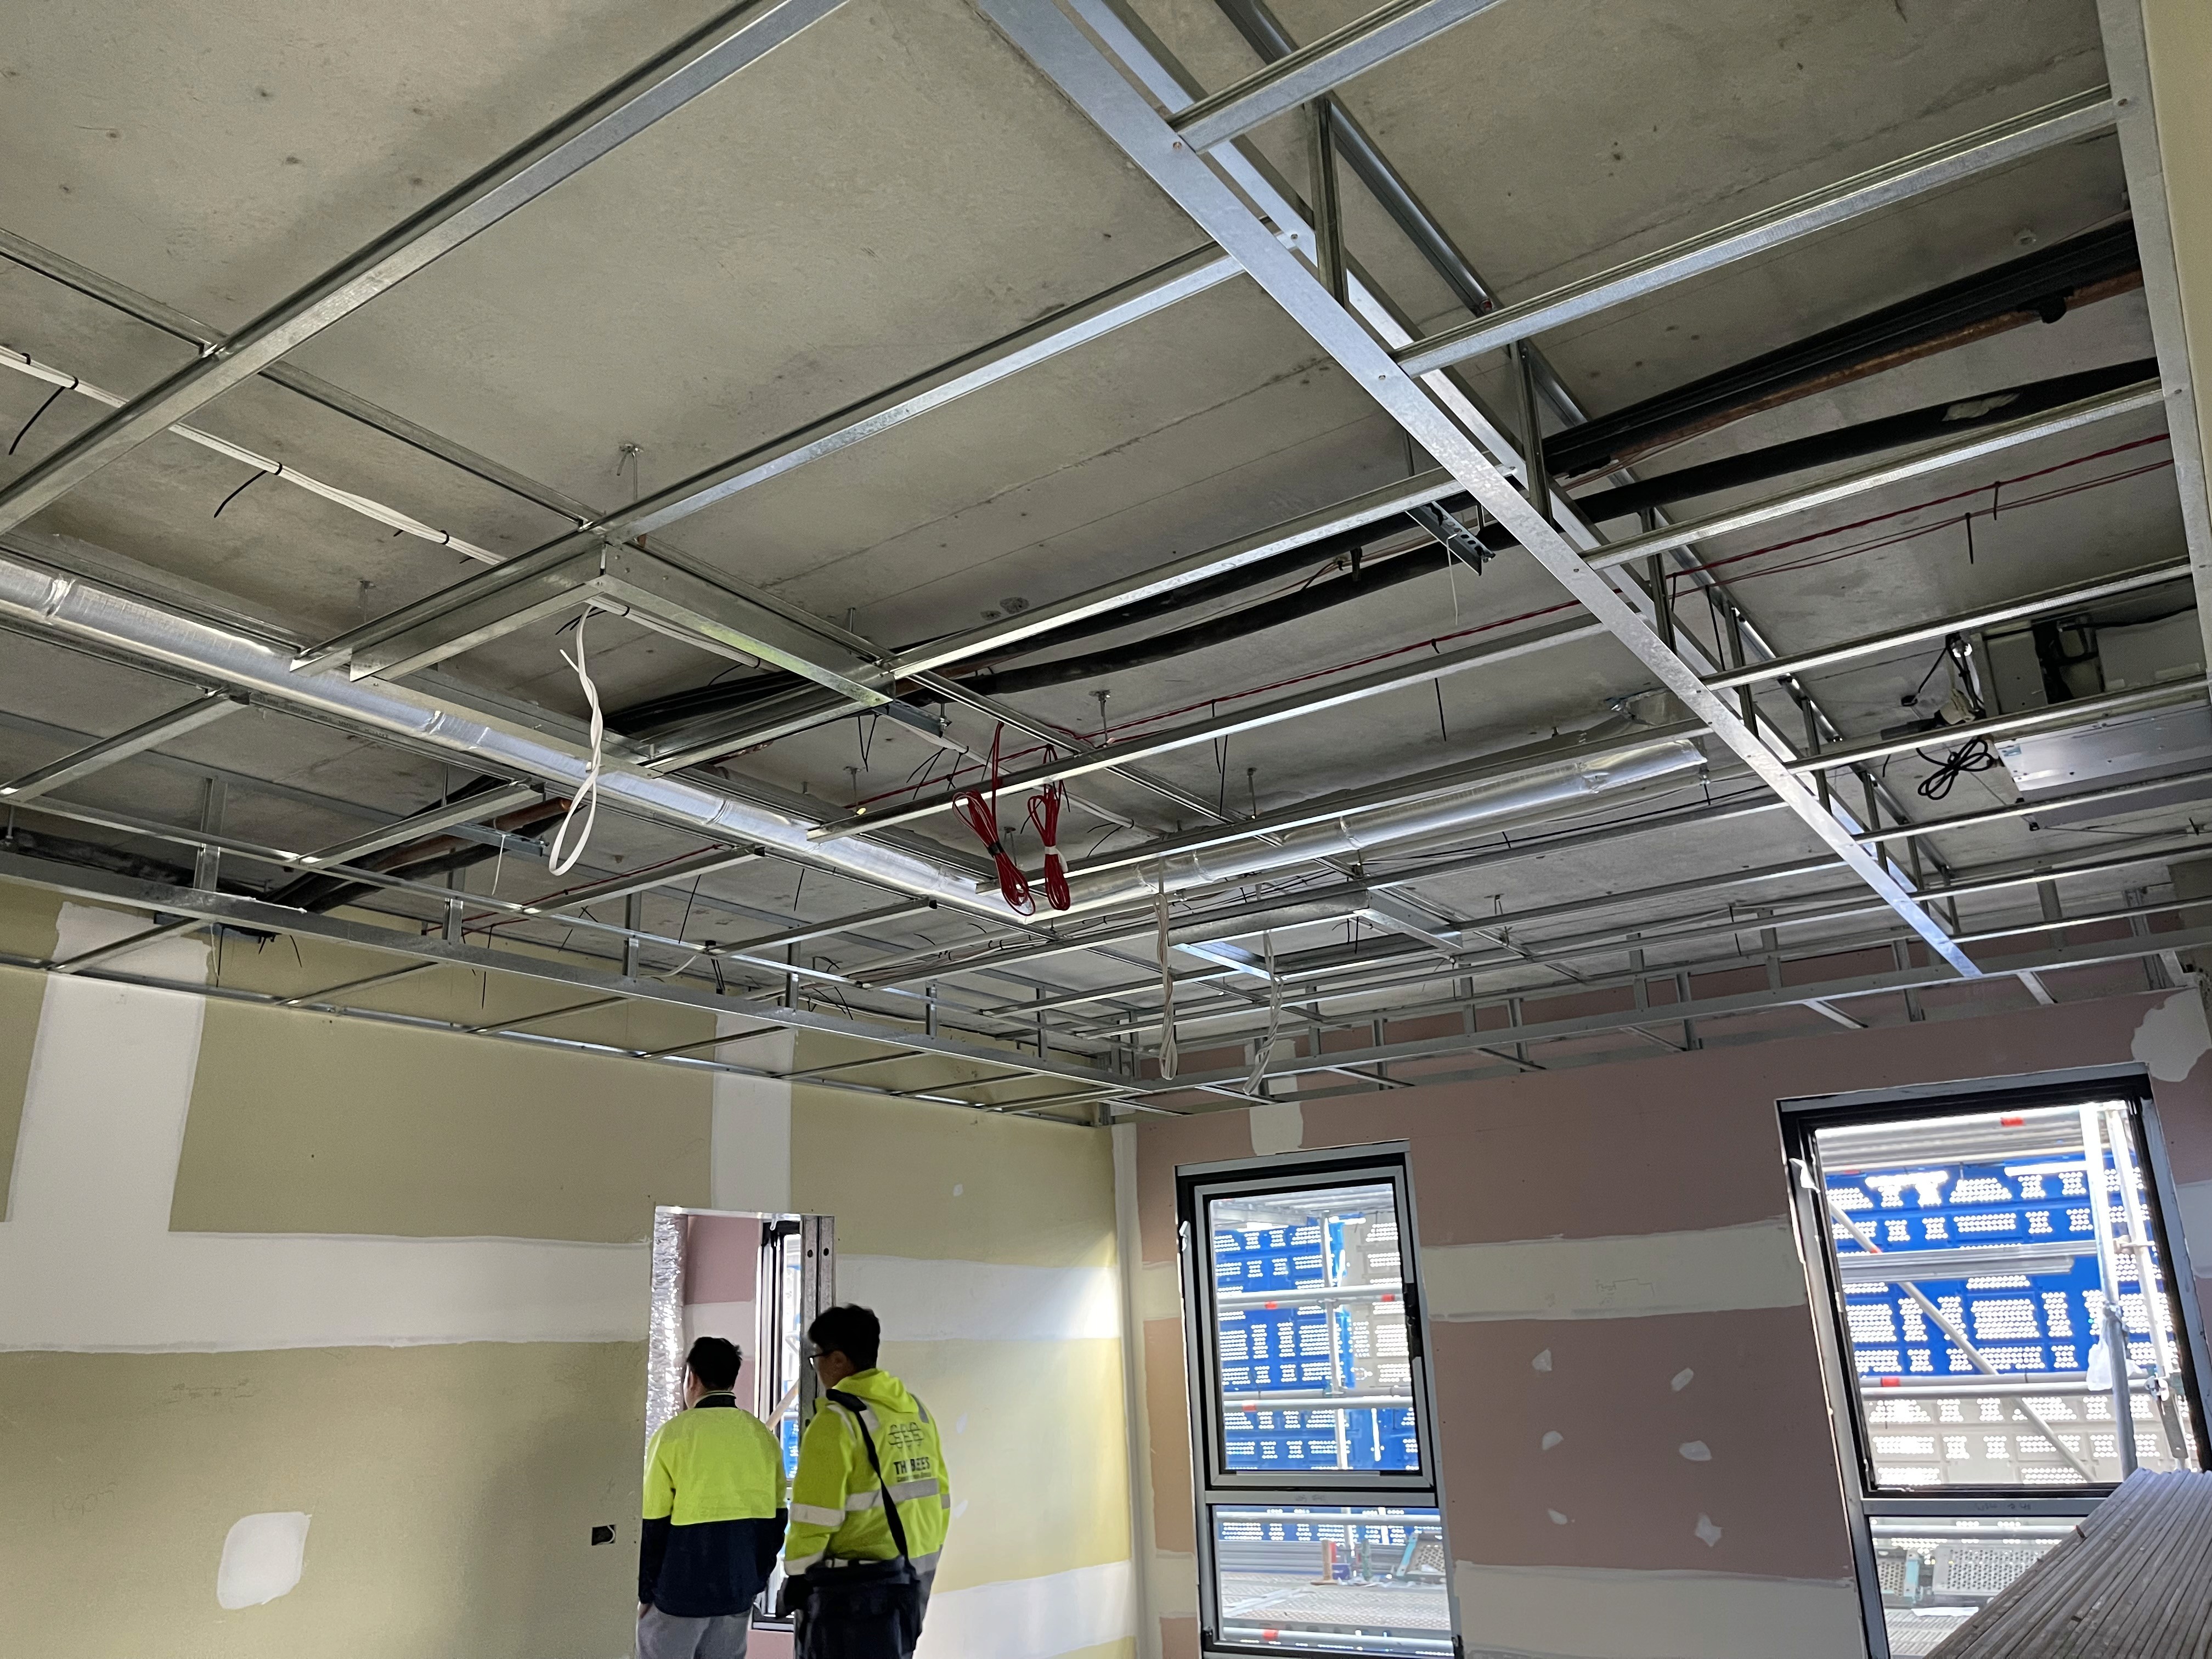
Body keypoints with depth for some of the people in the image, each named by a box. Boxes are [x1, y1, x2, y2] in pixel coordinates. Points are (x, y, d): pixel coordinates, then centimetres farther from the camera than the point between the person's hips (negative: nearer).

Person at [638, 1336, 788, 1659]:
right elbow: (776, 1520, 9)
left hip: (681, 1591, -5)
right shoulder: (763, 1437, 5)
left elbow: (652, 1524, -9)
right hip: (739, 1592, 5)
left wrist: (644, 1592, 0)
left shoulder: (674, 1434, -10)